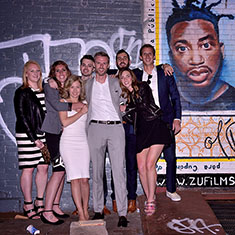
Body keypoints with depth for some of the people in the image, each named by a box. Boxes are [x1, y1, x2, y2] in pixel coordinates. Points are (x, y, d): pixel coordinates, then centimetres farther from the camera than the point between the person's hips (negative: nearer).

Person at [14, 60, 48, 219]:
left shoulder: (43, 91, 15)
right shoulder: (21, 92, -2)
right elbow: (21, 117, -8)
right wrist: (34, 138, -11)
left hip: (43, 134, 5)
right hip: (26, 135, -5)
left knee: (44, 167, 4)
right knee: (28, 169, -1)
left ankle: (40, 202, 17)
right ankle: (28, 206, 10)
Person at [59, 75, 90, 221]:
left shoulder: (85, 104, 17)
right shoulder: (63, 102, 6)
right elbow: (65, 122, -7)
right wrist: (81, 112, -3)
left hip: (83, 142, 3)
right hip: (68, 142, -3)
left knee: (84, 179, -2)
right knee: (75, 179, -8)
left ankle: (86, 210, 11)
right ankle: (81, 213, -3)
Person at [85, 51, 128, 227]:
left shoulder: (116, 83, 13)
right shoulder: (87, 84, 15)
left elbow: (124, 101, 24)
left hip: (115, 127, -1)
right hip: (95, 127, 1)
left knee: (119, 170, -7)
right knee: (97, 170, 4)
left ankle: (122, 213, -4)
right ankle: (98, 210, 14)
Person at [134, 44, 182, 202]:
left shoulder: (165, 73, 6)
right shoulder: (136, 76, 9)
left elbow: (175, 97, 6)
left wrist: (177, 119, -3)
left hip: (165, 122, 0)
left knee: (171, 158, 3)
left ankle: (171, 190, 21)